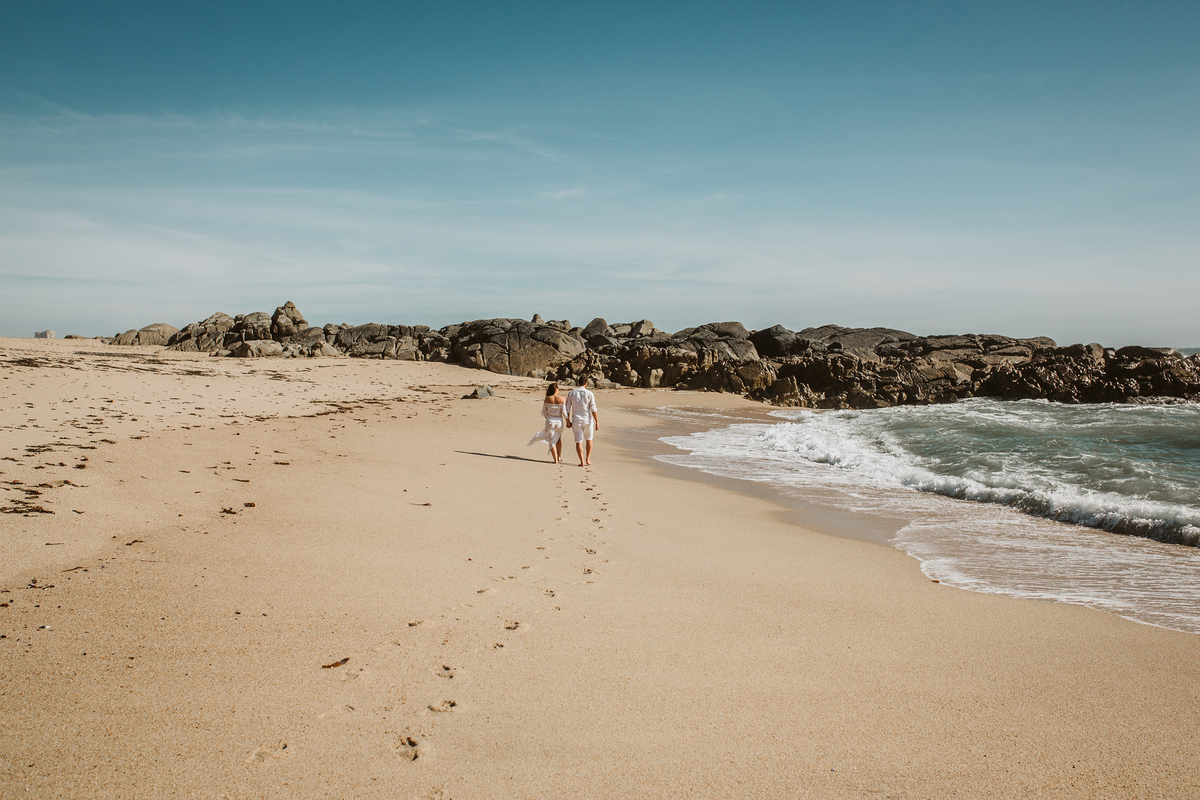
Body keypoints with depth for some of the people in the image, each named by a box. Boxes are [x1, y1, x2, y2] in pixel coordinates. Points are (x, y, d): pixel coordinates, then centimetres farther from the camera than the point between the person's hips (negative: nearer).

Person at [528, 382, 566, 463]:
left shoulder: (547, 399, -4)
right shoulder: (561, 399, -6)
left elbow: (543, 412, 1)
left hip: (550, 421, -1)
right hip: (559, 421, 1)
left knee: (551, 441, 6)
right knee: (558, 439, 25)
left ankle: (555, 460, 1)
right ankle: (559, 457, 30)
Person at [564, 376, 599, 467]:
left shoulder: (571, 393, 1)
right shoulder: (589, 393, -6)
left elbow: (567, 409, 3)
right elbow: (593, 409, -8)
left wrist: (568, 421, 12)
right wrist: (597, 422, -4)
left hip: (576, 421, 1)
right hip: (587, 420, -1)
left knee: (578, 442, 4)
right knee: (589, 440, 19)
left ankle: (582, 462, -3)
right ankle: (588, 459, 18)